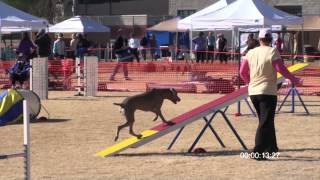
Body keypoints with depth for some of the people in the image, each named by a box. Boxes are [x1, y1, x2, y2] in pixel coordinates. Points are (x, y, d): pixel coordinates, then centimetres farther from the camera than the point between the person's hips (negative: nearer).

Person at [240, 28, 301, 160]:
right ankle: (258, 152, -11)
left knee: (266, 121, 20)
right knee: (265, 123, -4)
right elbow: (281, 69, -15)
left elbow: (242, 72, 8)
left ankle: (271, 148, 28)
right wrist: (294, 80, -1)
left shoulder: (251, 53, 5)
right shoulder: (272, 52, -10)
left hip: (253, 92, 6)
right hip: (268, 92, -6)